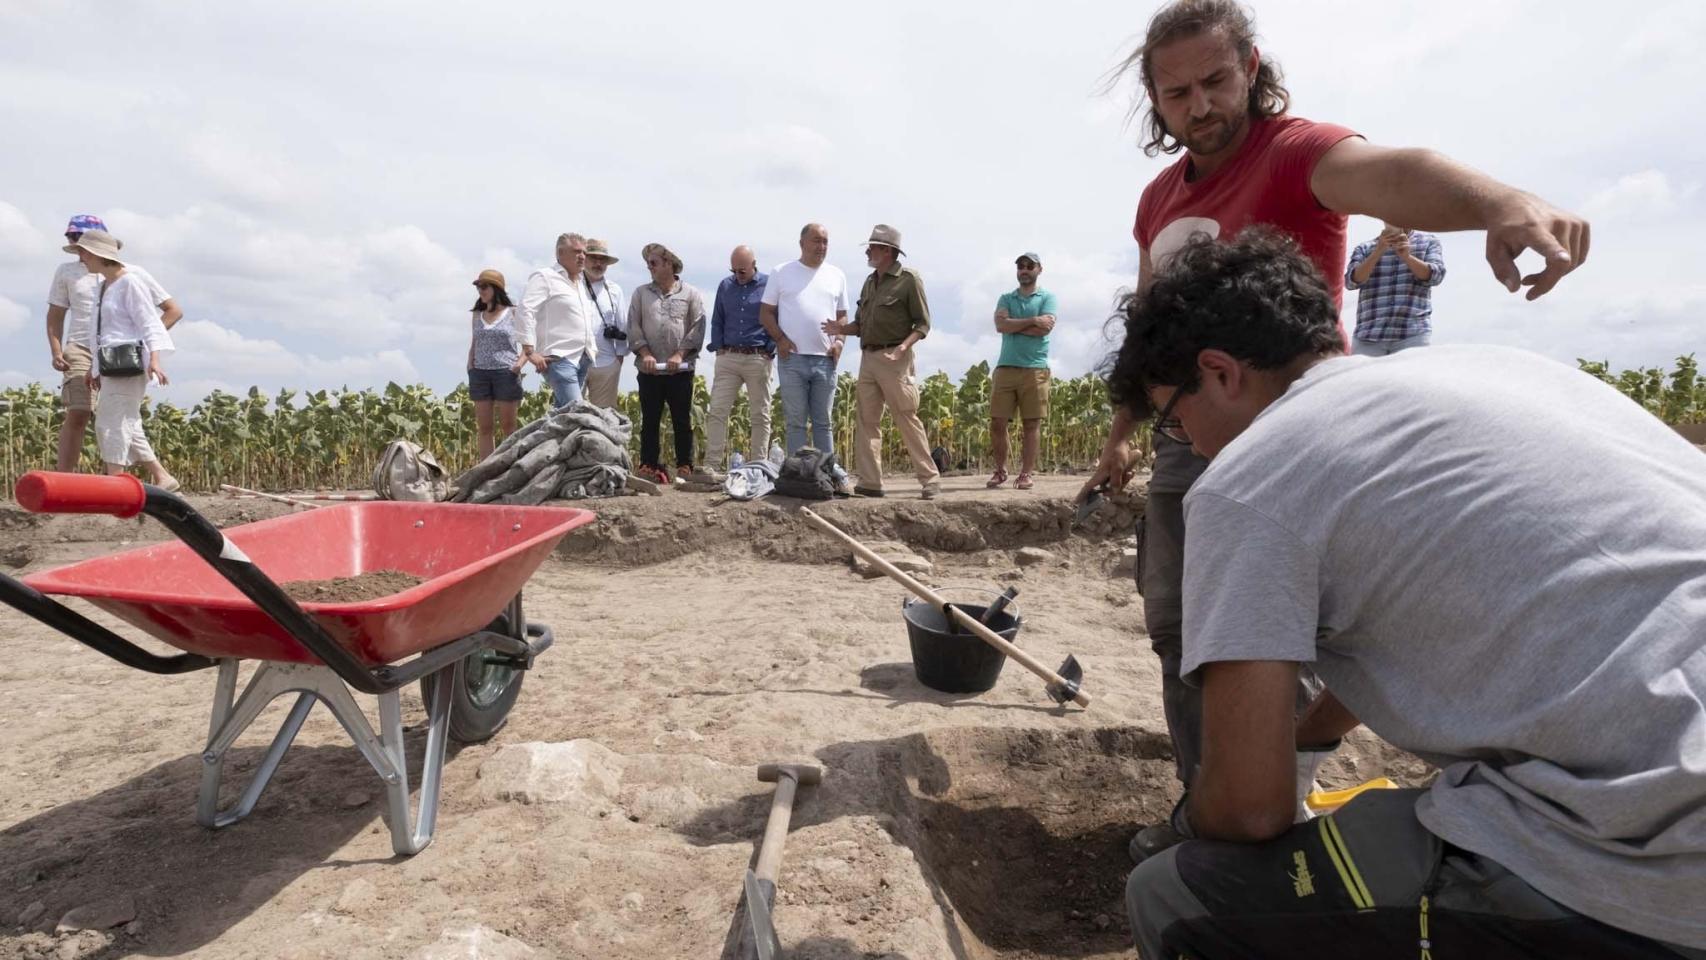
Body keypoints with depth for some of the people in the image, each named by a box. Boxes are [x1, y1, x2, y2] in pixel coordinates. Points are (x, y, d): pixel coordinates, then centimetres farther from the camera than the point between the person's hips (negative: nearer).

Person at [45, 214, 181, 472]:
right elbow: (55, 315, 18)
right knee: (77, 414, -13)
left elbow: (173, 310, 3)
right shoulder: (67, 272, 11)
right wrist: (56, 351, 4)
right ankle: (62, 480, -12)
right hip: (81, 351, 1)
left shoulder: (132, 274, 4)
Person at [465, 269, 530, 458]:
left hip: (506, 373, -4)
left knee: (508, 426, 0)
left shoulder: (513, 313, 0)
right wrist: (470, 366, 7)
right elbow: (474, 344, 21)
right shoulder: (477, 315, 13)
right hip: (480, 373, 4)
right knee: (484, 427, 3)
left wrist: (519, 365, -15)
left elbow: (528, 345, 0)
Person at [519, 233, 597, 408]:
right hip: (559, 359, -8)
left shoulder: (582, 283, 21)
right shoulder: (545, 277, -3)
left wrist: (590, 350, 17)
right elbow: (526, 310, -13)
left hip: (582, 359, 8)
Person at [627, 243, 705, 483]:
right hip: (649, 370, 2)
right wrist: (645, 354, -9)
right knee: (649, 421, 5)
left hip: (681, 370, -2)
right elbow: (634, 327, 5)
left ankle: (685, 467, 10)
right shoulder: (641, 293, 11)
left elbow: (697, 328, -3)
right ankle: (648, 466, 12)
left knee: (682, 421, 3)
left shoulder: (690, 294, 4)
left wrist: (680, 354, -13)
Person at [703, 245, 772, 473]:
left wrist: (769, 350, -4)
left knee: (760, 415, 3)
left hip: (758, 358, -2)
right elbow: (717, 321, 16)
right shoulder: (725, 286, 11)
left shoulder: (769, 285, 1)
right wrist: (718, 348, 5)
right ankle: (712, 466, -4)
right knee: (717, 411, -5)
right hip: (728, 357, 3)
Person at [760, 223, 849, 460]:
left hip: (825, 359, 2)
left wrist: (839, 341, -1)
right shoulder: (781, 273, 6)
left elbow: (842, 315, 17)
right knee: (795, 422, 0)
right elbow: (766, 313, 5)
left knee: (823, 422, 7)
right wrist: (780, 339, -10)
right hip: (792, 357, -2)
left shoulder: (837, 275, 13)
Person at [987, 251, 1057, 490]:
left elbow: (1045, 328, -8)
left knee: (1032, 423, -1)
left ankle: (1026, 474, 4)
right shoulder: (1006, 298, 16)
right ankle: (1000, 470, 13)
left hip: (1035, 368, -2)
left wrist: (1014, 325, -3)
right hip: (1005, 367, 2)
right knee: (997, 422, -1)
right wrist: (1032, 321, -7)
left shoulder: (1047, 298, 9)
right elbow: (1000, 324, -3)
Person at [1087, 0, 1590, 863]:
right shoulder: (1159, 197, 12)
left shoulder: (1295, 152, -11)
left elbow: (1389, 174, -34)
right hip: (1186, 447, 8)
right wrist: (1121, 433, 22)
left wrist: (1503, 200, -55)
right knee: (1177, 632, 14)